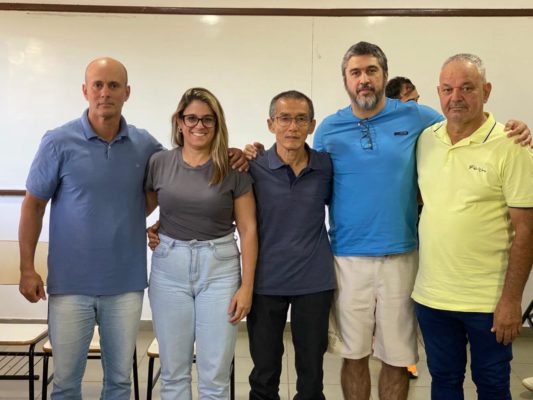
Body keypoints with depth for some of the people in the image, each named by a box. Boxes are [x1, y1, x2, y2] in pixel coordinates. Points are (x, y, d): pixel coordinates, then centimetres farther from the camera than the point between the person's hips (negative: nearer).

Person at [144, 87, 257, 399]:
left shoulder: (234, 168, -3)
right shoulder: (159, 163, 1)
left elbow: (248, 229, -2)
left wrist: (247, 285, -5)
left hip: (219, 267, -1)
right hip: (169, 268, 2)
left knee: (215, 375, 4)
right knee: (173, 371, 10)